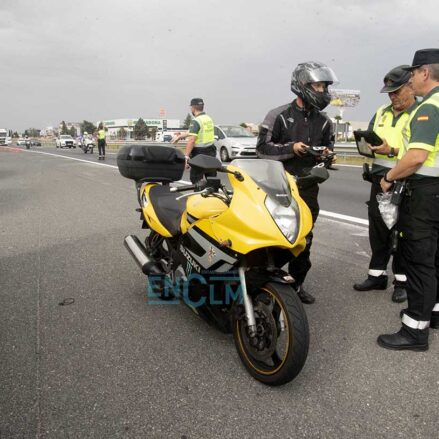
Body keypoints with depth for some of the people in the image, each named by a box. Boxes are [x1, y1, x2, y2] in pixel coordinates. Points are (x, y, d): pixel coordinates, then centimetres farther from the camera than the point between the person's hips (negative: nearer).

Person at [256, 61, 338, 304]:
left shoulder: (324, 121, 10)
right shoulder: (279, 115, -6)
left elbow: (329, 146, 21)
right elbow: (262, 147, -9)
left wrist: (327, 154, -2)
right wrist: (290, 148, -19)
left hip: (308, 188, 5)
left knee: (304, 239, 11)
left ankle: (296, 283, 26)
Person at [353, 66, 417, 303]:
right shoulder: (382, 113, 14)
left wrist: (392, 151, -25)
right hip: (380, 179, 6)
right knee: (378, 229, 12)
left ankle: (402, 281, 17)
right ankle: (377, 275, 25)